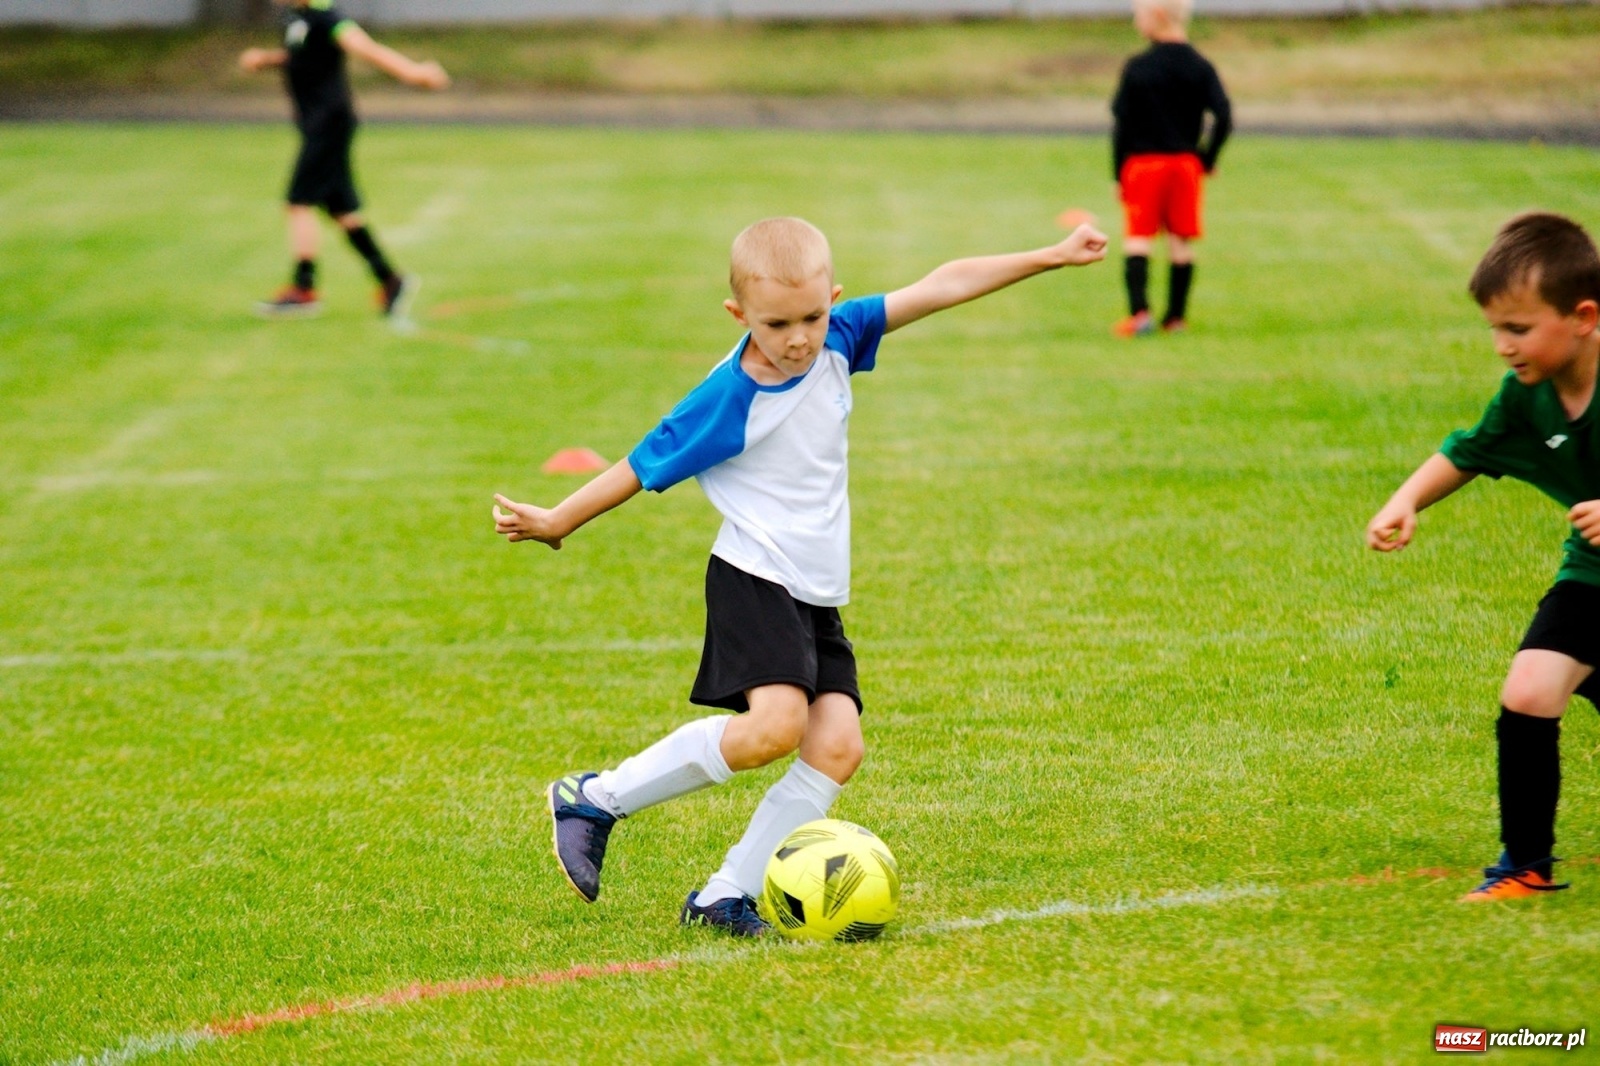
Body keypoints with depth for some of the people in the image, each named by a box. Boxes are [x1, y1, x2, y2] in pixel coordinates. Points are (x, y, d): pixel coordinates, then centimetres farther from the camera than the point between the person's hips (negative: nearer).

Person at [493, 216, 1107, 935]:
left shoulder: (837, 339, -1)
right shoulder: (728, 401, -16)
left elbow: (941, 287, 3)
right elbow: (643, 468, -5)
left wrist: (1050, 257, 4)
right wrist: (555, 522, 3)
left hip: (818, 597, 7)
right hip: (755, 580, -7)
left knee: (838, 742, -11)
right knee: (776, 723, -27)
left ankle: (726, 898, -5)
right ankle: (594, 799, -11)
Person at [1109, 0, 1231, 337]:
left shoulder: (1137, 68, -7)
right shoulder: (1200, 67, 0)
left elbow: (1121, 123, -8)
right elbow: (1223, 117, -8)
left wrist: (1118, 172, -1)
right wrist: (1208, 158, 4)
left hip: (1143, 161, -3)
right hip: (1186, 162, 3)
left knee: (1138, 237, -1)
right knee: (1181, 240, 8)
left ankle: (1139, 312, -16)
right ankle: (1176, 316, 11)